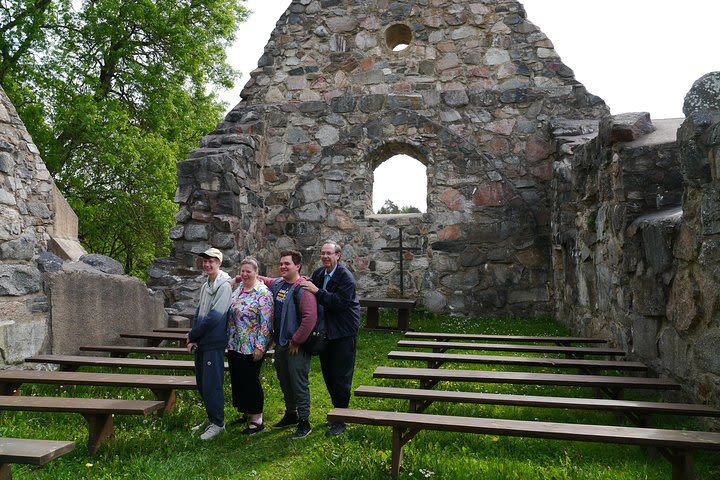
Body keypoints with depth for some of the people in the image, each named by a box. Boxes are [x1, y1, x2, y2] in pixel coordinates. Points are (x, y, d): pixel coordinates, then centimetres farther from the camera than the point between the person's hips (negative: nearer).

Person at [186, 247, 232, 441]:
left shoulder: (224, 286, -13)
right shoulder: (205, 286, 14)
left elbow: (214, 316, -18)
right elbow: (198, 313, 14)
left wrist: (192, 334, -9)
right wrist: (193, 339, 1)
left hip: (214, 343, -9)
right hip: (200, 343, 9)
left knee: (211, 384, -5)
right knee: (202, 383, 15)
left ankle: (218, 423, 8)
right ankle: (211, 418, 29)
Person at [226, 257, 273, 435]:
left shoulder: (263, 293, -14)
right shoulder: (238, 290, 9)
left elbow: (266, 322, -18)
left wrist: (260, 346, -20)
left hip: (251, 347, -7)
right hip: (234, 345, 7)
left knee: (250, 381, 0)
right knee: (237, 380, 14)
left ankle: (257, 420, 12)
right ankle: (244, 413, 31)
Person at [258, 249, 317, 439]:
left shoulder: (303, 288, -18)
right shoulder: (277, 284, 8)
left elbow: (310, 317, -25)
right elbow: (264, 280, 32)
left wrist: (296, 341, -20)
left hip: (297, 346, -8)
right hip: (280, 344, 8)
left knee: (299, 384, -1)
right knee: (284, 382, 20)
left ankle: (304, 422, 11)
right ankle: (291, 414, 36)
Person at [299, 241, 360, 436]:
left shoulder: (346, 277, -15)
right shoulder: (318, 274, 7)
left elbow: (340, 303, -24)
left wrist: (317, 291, -27)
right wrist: (305, 284, -7)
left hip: (343, 333, -7)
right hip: (325, 332, 7)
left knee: (341, 377, -2)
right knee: (328, 374, 16)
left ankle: (341, 420, 8)